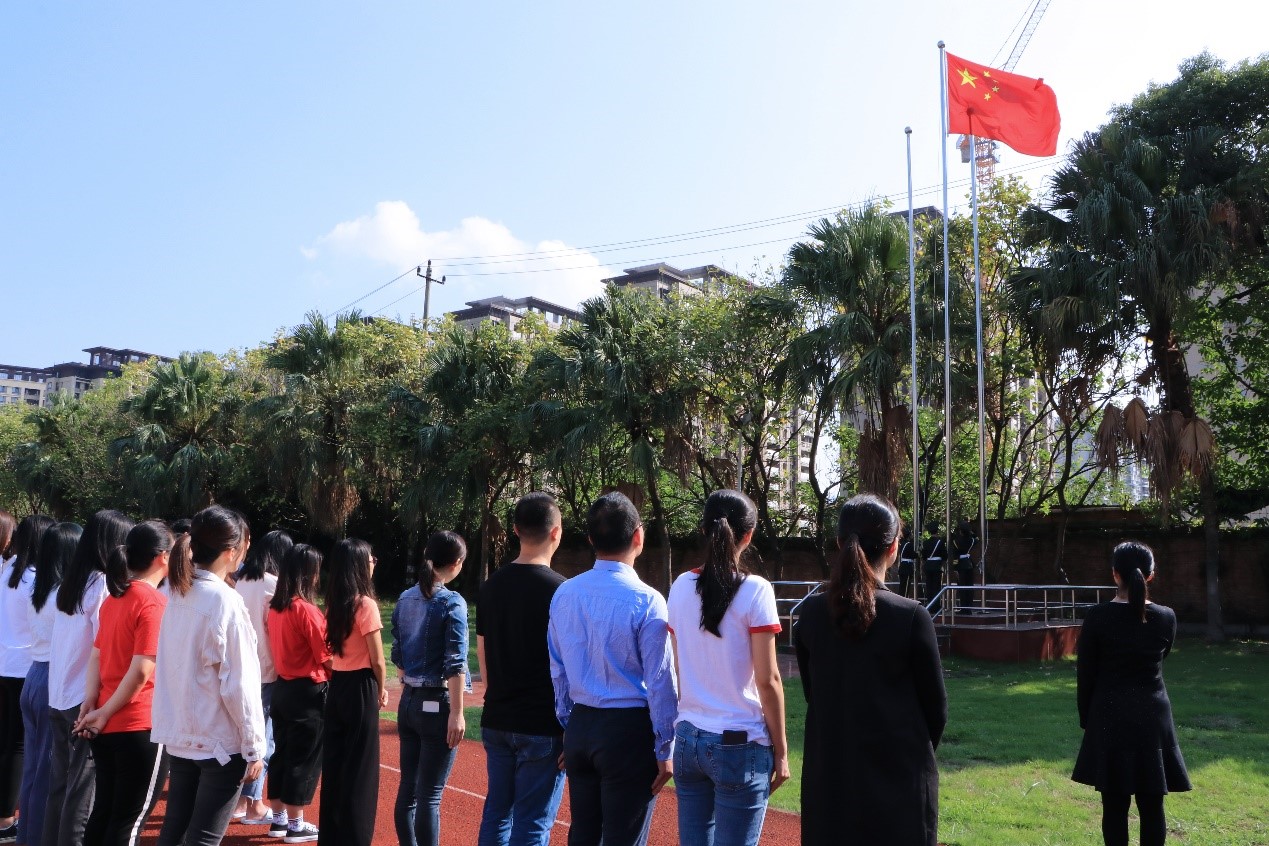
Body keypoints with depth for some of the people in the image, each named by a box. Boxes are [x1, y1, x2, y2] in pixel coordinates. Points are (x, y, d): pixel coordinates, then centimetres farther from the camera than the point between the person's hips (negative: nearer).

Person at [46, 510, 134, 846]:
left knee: (59, 785, 15)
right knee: (83, 790, 0)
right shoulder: (104, 585, -15)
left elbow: (66, 641, 13)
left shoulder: (68, 583, 9)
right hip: (87, 701, -8)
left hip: (58, 698, 8)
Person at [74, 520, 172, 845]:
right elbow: (141, 671, -21)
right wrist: (104, 714, -10)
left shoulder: (113, 599, 10)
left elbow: (96, 656, 8)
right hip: (140, 727, -8)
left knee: (103, 812, 17)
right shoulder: (155, 602, -16)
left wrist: (90, 704, -3)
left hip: (108, 725, 8)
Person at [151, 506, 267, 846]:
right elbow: (239, 684, -17)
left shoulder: (179, 595, 3)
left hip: (180, 736, 7)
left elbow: (173, 668, 9)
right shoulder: (225, 601, -18)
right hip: (220, 742, -7)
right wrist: (254, 747, -10)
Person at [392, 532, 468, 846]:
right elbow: (455, 663, -17)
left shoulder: (405, 600, 7)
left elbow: (397, 655, 13)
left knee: (407, 788, 14)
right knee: (429, 796, -2)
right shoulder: (451, 602, -13)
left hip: (408, 702, 7)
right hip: (437, 704, -7)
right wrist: (457, 713, -16)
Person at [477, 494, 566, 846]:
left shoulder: (491, 586, 5)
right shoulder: (559, 590, -13)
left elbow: (482, 653, 12)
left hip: (496, 721, 6)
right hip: (542, 726, -6)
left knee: (497, 811, 16)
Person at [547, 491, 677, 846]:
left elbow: (557, 671, 9)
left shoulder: (564, 595, 2)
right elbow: (660, 682, -13)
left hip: (580, 725, 6)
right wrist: (665, 750, -4)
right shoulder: (646, 601, -15)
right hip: (629, 730, -5)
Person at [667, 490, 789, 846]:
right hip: (740, 744, -5)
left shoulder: (681, 587, 4)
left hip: (688, 739, 5)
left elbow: (679, 668, 9)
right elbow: (767, 679, -11)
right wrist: (781, 750, -3)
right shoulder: (755, 590, -11)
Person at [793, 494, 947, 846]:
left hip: (829, 774, 4)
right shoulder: (911, 616, -14)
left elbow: (812, 692, 5)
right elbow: (935, 705, -5)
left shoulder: (811, 613, -4)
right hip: (898, 776, -3)